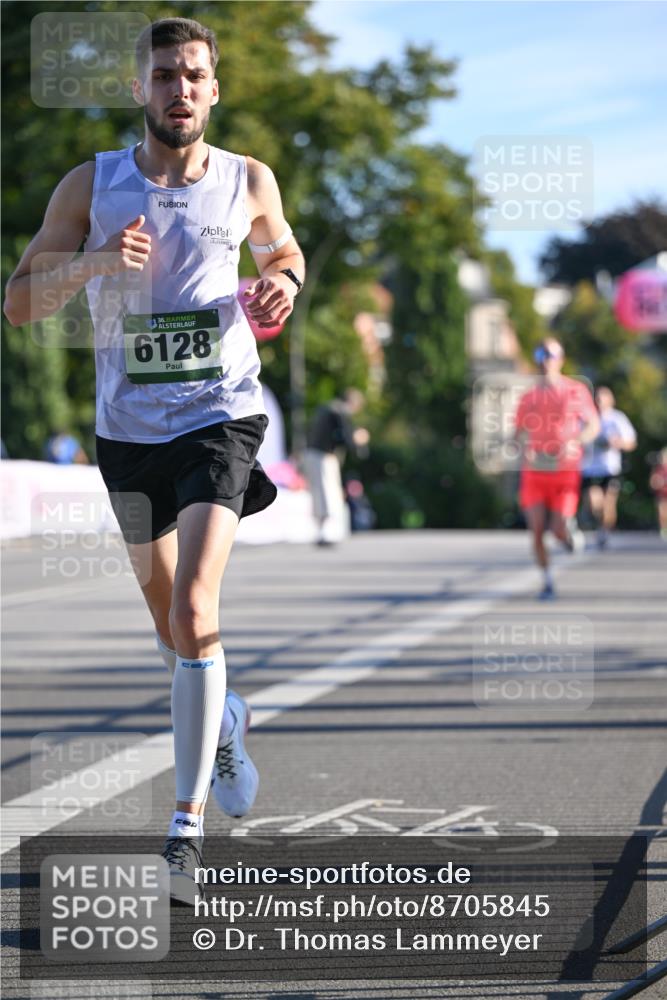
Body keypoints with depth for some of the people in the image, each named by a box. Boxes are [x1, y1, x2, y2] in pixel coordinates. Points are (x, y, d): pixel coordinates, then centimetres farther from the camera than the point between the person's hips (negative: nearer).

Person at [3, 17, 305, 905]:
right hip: (129, 428, 2)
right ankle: (222, 719, 49)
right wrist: (93, 261, -20)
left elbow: (283, 250, 22)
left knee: (194, 613, -20)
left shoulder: (249, 183, 0)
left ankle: (187, 826, -17)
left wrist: (282, 282, -2)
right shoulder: (92, 186, -2)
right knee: (169, 623, 16)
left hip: (220, 419, -2)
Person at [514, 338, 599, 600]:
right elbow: (519, 430, 16)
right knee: (537, 532, -6)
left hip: (565, 472, -2)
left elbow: (594, 424, 3)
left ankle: (571, 530, 27)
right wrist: (526, 448, -6)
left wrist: (575, 443, -15)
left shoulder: (576, 391, 0)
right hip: (534, 472, 2)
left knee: (559, 531, -10)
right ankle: (547, 582, 10)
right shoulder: (528, 397, 8)